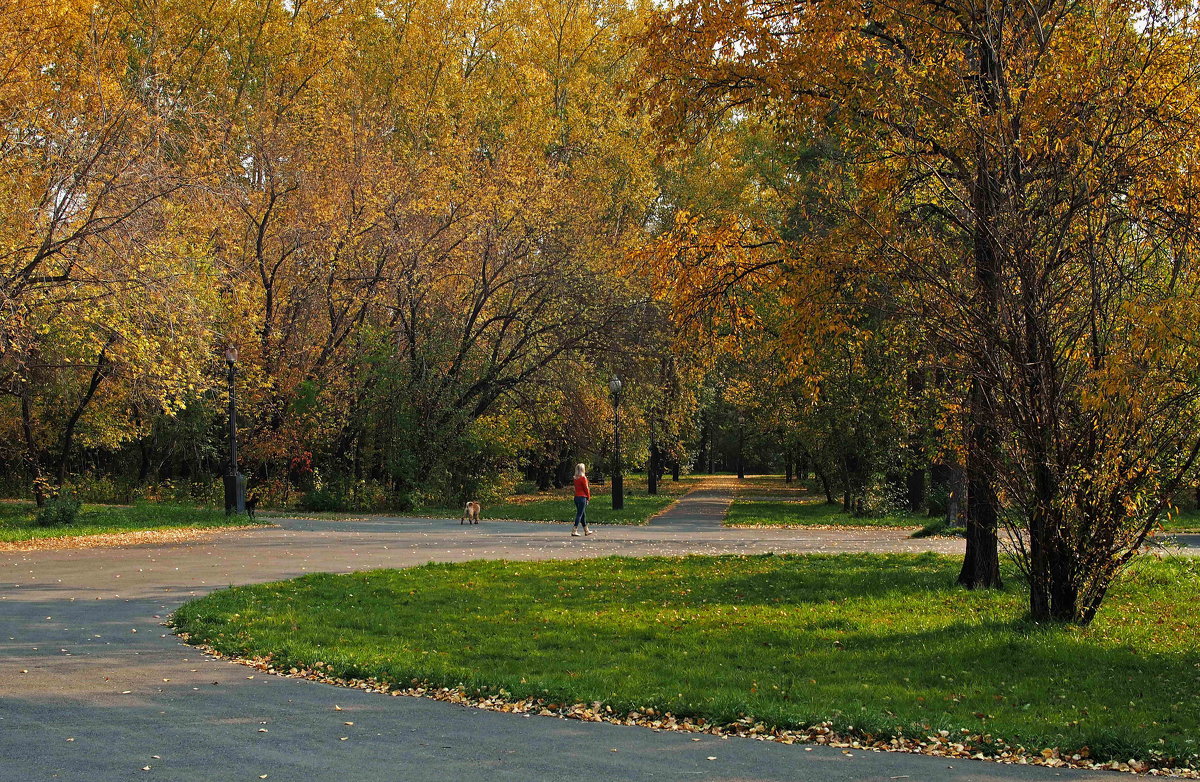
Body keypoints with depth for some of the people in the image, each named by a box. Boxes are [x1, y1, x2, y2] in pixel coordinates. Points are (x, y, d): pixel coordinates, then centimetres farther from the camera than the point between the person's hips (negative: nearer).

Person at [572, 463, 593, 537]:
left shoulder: (576, 478, 8)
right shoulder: (583, 478, -13)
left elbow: (576, 488, 12)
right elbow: (586, 488, -10)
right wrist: (588, 497, 2)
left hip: (576, 497, 8)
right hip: (582, 497, -8)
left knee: (583, 514, 16)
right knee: (579, 514, -6)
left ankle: (586, 530, 25)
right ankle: (574, 531, -12)